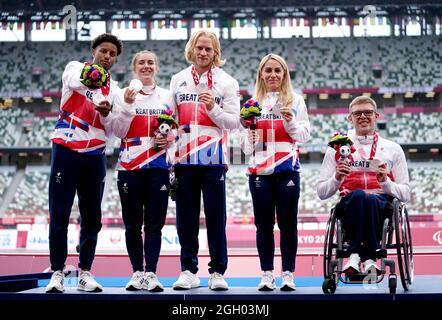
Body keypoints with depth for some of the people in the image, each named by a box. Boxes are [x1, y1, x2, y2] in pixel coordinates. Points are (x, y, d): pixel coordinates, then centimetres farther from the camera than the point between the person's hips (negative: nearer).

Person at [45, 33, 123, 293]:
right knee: (59, 216, -4)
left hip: (95, 156, 4)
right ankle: (57, 272, 2)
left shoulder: (114, 90, 13)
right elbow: (74, 82, -22)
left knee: (92, 218, 5)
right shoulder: (75, 68, 4)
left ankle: (85, 273, 13)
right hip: (66, 152, -4)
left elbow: (112, 130, 7)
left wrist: (106, 113, -15)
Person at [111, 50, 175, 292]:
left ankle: (151, 274, 2)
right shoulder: (125, 94, 5)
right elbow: (118, 131, -3)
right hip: (130, 167, -1)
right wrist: (128, 105, -14)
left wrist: (169, 140, -7)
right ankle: (137, 273, 12)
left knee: (154, 223, -2)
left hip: (158, 167, 1)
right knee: (133, 223, 3)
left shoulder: (167, 96, 10)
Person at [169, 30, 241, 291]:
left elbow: (234, 122, 1)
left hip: (214, 159, -2)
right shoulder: (178, 80, 12)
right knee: (186, 218, 5)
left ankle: (218, 272, 6)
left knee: (216, 217, -1)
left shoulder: (227, 82, 5)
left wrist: (213, 108, -14)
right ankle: (189, 271, 13)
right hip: (184, 158, 2)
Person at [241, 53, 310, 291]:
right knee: (264, 224, 2)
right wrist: (249, 138, -7)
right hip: (259, 171, 2)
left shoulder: (295, 100, 8)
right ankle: (267, 274, 8)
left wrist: (290, 122, -13)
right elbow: (245, 146, 15)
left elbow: (305, 135, 4)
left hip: (287, 170, -1)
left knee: (288, 223, -1)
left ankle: (288, 274, 5)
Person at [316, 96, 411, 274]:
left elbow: (405, 194, 12)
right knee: (358, 194, -37)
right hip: (349, 204, 0)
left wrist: (385, 182, -6)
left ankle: (356, 255, -40)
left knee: (370, 199, -37)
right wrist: (337, 178, -6)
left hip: (382, 203, 0)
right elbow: (321, 193, 14)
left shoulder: (393, 149, 18)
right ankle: (369, 259, -42)